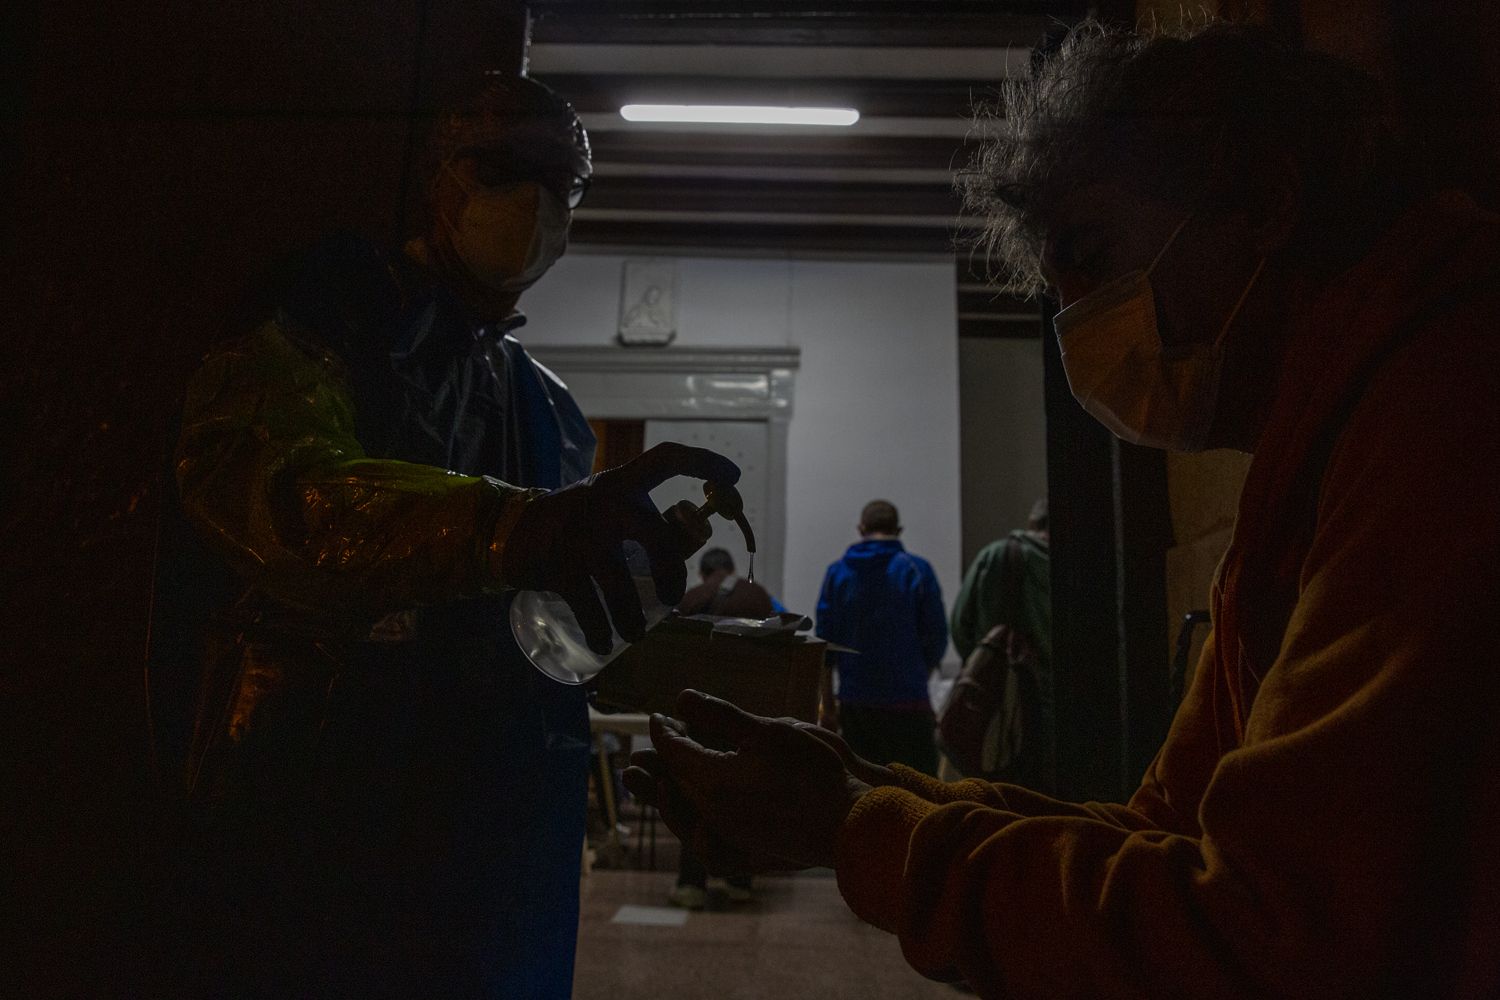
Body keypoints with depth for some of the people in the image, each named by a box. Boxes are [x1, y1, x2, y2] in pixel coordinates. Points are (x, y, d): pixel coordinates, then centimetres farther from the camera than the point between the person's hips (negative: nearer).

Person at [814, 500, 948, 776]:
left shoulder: (836, 573, 3)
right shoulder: (917, 570, -4)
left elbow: (824, 641, 4)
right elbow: (936, 636, -2)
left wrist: (827, 701, 12)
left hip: (854, 702, 3)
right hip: (908, 700, -3)